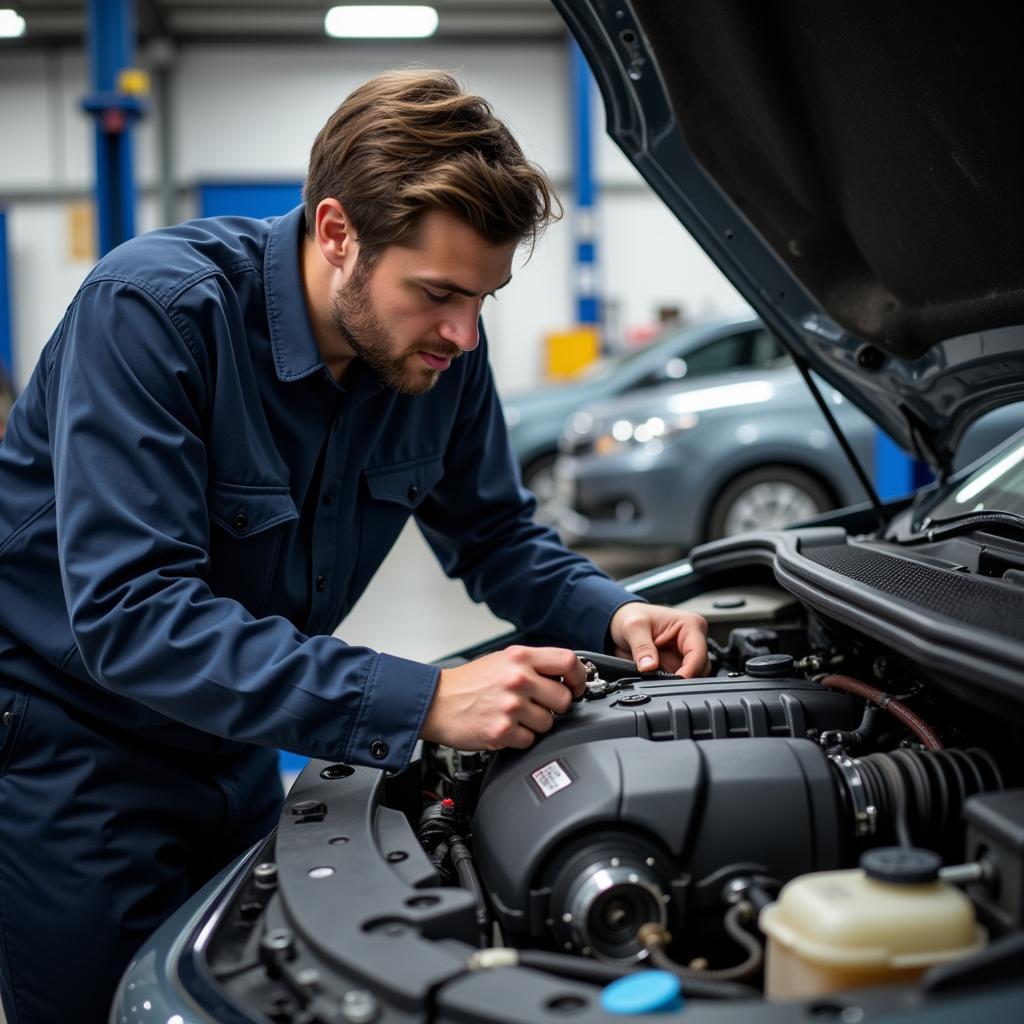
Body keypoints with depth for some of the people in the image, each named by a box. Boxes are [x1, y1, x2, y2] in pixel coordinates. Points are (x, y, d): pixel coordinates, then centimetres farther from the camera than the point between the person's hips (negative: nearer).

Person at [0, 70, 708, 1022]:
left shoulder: (438, 350, -9)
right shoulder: (154, 309, -29)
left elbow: (493, 534, 5)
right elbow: (133, 614, -36)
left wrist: (612, 615, -16)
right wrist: (421, 702, -40)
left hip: (228, 744, 6)